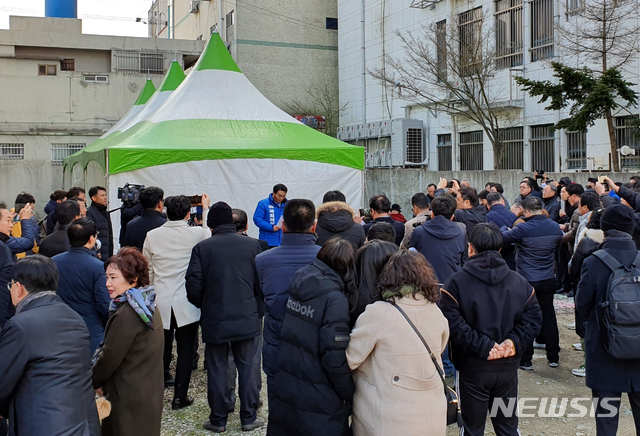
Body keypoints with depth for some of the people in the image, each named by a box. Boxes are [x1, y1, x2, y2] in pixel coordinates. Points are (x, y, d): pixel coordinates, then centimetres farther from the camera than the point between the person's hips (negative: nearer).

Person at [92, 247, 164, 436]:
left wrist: (92, 382, 0)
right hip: (149, 391, 9)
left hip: (130, 397, -9)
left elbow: (109, 357, -17)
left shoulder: (126, 314, -23)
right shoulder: (147, 304, 6)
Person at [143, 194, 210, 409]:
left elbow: (147, 271, 7)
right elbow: (210, 234, 15)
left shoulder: (152, 235, -2)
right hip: (187, 303, -2)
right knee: (185, 349, 8)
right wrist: (206, 210, 26)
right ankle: (180, 397, 12)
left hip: (160, 302, 3)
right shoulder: (196, 234, -10)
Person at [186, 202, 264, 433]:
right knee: (247, 368, 12)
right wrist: (258, 311, 10)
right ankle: (249, 418, 21)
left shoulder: (202, 248, -8)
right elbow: (261, 282, -2)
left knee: (217, 370, 11)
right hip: (247, 318, 1)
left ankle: (218, 420, 21)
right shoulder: (252, 245, -3)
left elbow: (194, 286, -7)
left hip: (215, 320, -1)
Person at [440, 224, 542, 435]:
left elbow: (452, 323, -21)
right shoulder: (519, 281, 4)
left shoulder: (456, 282, -10)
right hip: (508, 368, 3)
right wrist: (513, 342, -11)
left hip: (472, 368, -3)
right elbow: (533, 317, -3)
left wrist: (482, 347, -19)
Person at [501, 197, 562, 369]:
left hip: (526, 281, -5)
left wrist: (505, 229, 11)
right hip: (548, 280, 5)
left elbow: (502, 239, -9)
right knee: (549, 316, 14)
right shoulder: (555, 228, 0)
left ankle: (526, 360, 12)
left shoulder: (523, 229, -18)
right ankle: (553, 357, 23)